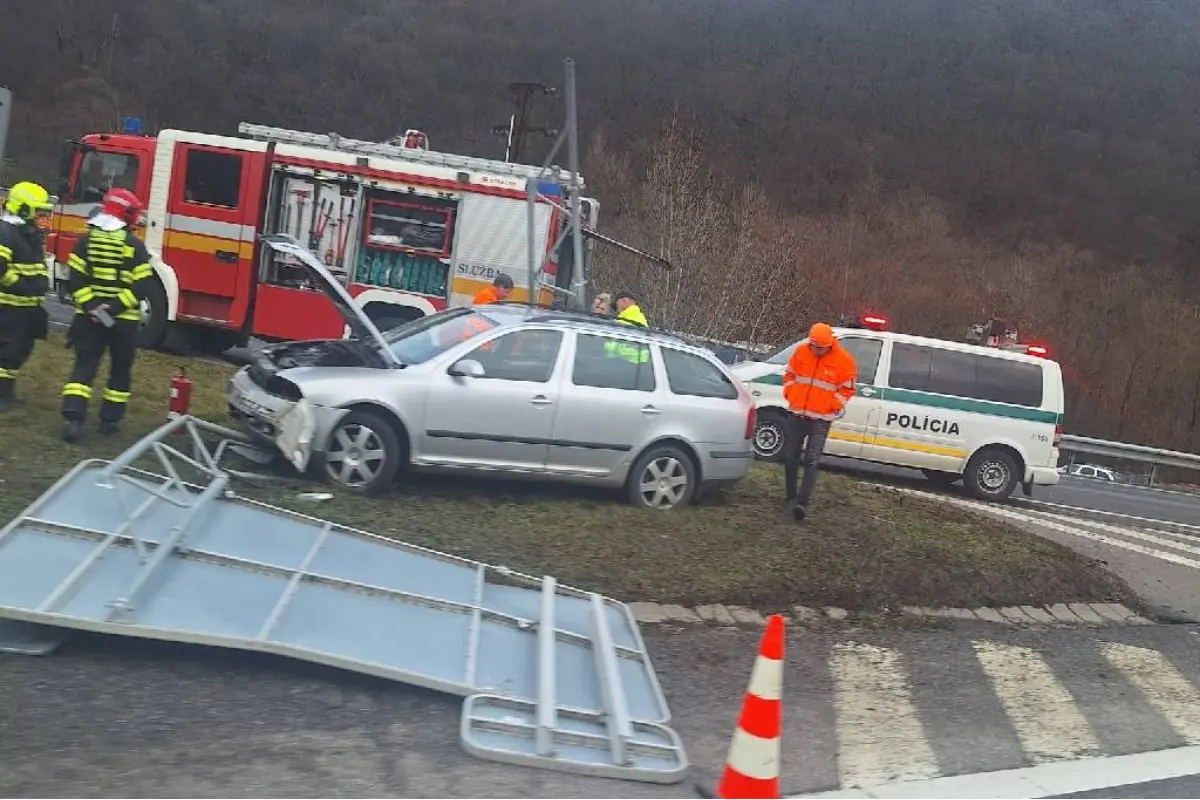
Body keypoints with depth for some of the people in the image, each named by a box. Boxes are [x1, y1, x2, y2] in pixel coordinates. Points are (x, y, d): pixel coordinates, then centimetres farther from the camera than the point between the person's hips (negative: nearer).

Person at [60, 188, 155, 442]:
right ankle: (110, 419, 16)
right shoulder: (135, 245, -6)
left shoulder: (86, 240, 2)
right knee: (120, 370, 13)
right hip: (124, 320, -2)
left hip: (89, 316, 2)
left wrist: (90, 305, -8)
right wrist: (116, 307, -13)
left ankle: (72, 418, -8)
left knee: (84, 366, 5)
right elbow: (141, 285, -13)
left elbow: (75, 279, -5)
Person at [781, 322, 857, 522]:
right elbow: (789, 374, 14)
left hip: (821, 419, -4)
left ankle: (802, 503, -17)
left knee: (812, 461, -12)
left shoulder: (844, 360, -9)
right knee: (790, 457, 10)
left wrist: (832, 405, -9)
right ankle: (791, 496, 25)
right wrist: (790, 393, 2)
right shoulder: (801, 351, 0)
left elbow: (847, 388, 0)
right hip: (796, 414, 4)